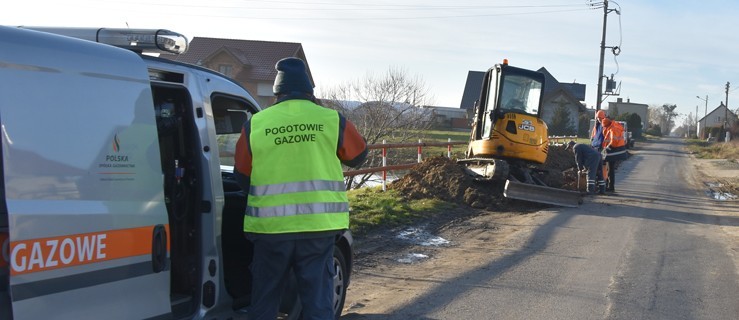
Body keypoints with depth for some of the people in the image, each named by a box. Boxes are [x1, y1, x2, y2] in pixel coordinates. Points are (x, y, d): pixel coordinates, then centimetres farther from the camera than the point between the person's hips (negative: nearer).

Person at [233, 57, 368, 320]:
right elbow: (358, 156, 15)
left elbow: (241, 176, 9)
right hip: (318, 225, 0)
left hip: (271, 226, 1)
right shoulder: (332, 120, -1)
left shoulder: (255, 124, 0)